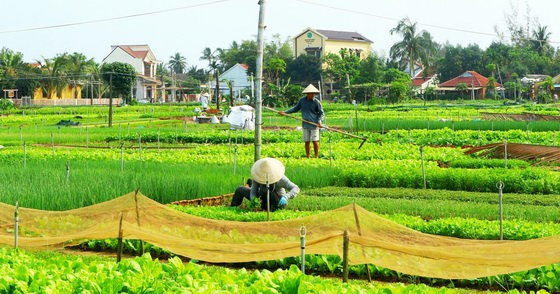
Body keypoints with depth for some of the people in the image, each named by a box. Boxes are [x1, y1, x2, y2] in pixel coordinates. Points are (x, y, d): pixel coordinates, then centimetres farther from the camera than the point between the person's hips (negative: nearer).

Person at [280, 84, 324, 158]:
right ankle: (308, 157, 15)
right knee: (306, 141, 7)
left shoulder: (316, 102, -6)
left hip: (314, 124, -3)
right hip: (305, 125, 3)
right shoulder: (302, 101, 3)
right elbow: (295, 108, 16)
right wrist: (285, 112, 9)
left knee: (315, 141, -4)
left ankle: (316, 157, 5)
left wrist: (319, 121, -16)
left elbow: (321, 113, 0)